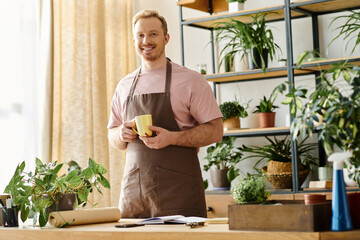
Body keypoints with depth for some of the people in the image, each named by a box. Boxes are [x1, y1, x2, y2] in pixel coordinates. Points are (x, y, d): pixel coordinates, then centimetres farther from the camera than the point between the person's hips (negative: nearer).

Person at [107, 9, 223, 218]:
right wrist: (122, 135, -2)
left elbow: (215, 131, -4)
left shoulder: (190, 80, 1)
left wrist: (172, 138, -17)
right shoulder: (125, 86, 15)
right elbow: (113, 137, 22)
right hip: (133, 189, 4)